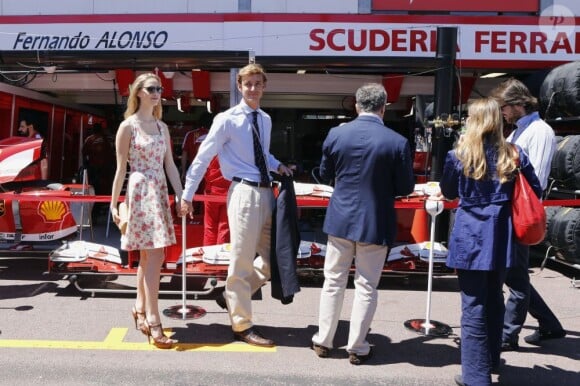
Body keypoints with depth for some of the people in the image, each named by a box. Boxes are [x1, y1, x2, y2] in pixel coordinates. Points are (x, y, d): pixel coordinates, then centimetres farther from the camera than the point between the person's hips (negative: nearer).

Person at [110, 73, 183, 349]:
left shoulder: (162, 127, 14)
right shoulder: (128, 126, -3)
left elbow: (170, 165, 12)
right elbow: (121, 168, -4)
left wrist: (181, 196, 6)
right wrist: (114, 203, -4)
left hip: (160, 193, 6)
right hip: (140, 193, -6)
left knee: (148, 256, 12)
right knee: (154, 257, -11)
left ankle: (140, 310, 27)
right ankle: (153, 322, -5)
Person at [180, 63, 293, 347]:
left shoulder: (266, 120, 13)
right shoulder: (226, 120, -7)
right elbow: (203, 157, -5)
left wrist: (279, 166, 6)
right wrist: (187, 195, -4)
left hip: (266, 193, 8)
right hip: (244, 193, -7)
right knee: (242, 260, 1)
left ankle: (232, 295, 33)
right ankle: (242, 326, 15)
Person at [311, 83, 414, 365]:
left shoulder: (336, 134, -5)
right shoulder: (397, 142, -13)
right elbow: (406, 187, -5)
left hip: (340, 218, 2)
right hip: (375, 222, -2)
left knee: (333, 281, 15)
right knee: (366, 286, 10)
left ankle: (323, 341, 25)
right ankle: (357, 348, 20)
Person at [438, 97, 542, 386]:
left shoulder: (459, 155, -7)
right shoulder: (513, 155, 2)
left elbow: (448, 193, 7)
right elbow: (535, 192, 8)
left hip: (470, 237, -4)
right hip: (501, 238, 4)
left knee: (473, 306, 1)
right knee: (494, 299, 20)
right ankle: (491, 359, 39)